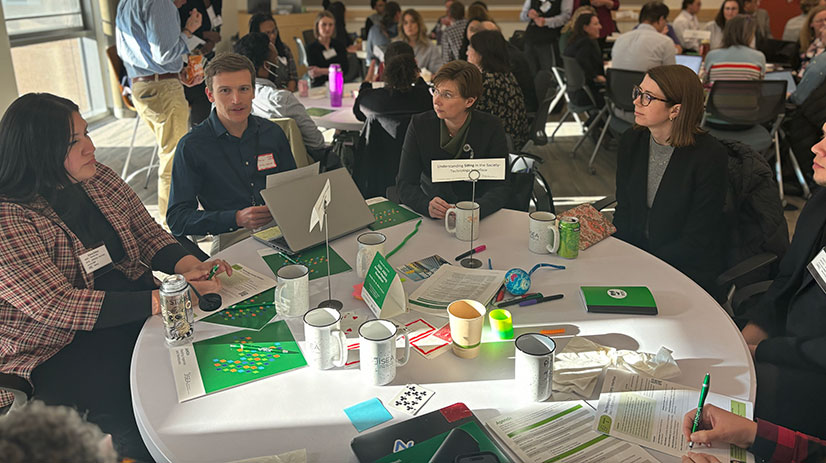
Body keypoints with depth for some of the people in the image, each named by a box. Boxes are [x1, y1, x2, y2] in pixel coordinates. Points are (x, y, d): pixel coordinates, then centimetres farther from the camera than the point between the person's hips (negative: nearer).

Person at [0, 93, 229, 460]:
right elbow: (58, 307, -23)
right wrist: (165, 300, -30)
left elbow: (148, 234, 8)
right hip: (58, 347, -6)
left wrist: (187, 266, -15)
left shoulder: (98, 179, 3)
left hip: (133, 307, 6)